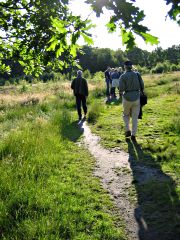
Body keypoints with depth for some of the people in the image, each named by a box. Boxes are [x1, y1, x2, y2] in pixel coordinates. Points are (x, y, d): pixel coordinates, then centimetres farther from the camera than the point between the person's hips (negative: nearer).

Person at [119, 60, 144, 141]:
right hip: (136, 97, 2)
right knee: (135, 117, 10)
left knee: (126, 114, 22)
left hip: (127, 98, -2)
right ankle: (133, 135, 13)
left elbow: (121, 89, -12)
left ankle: (127, 130, 13)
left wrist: (122, 92, 9)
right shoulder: (137, 74, 1)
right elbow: (142, 86, 2)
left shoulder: (123, 76, -9)